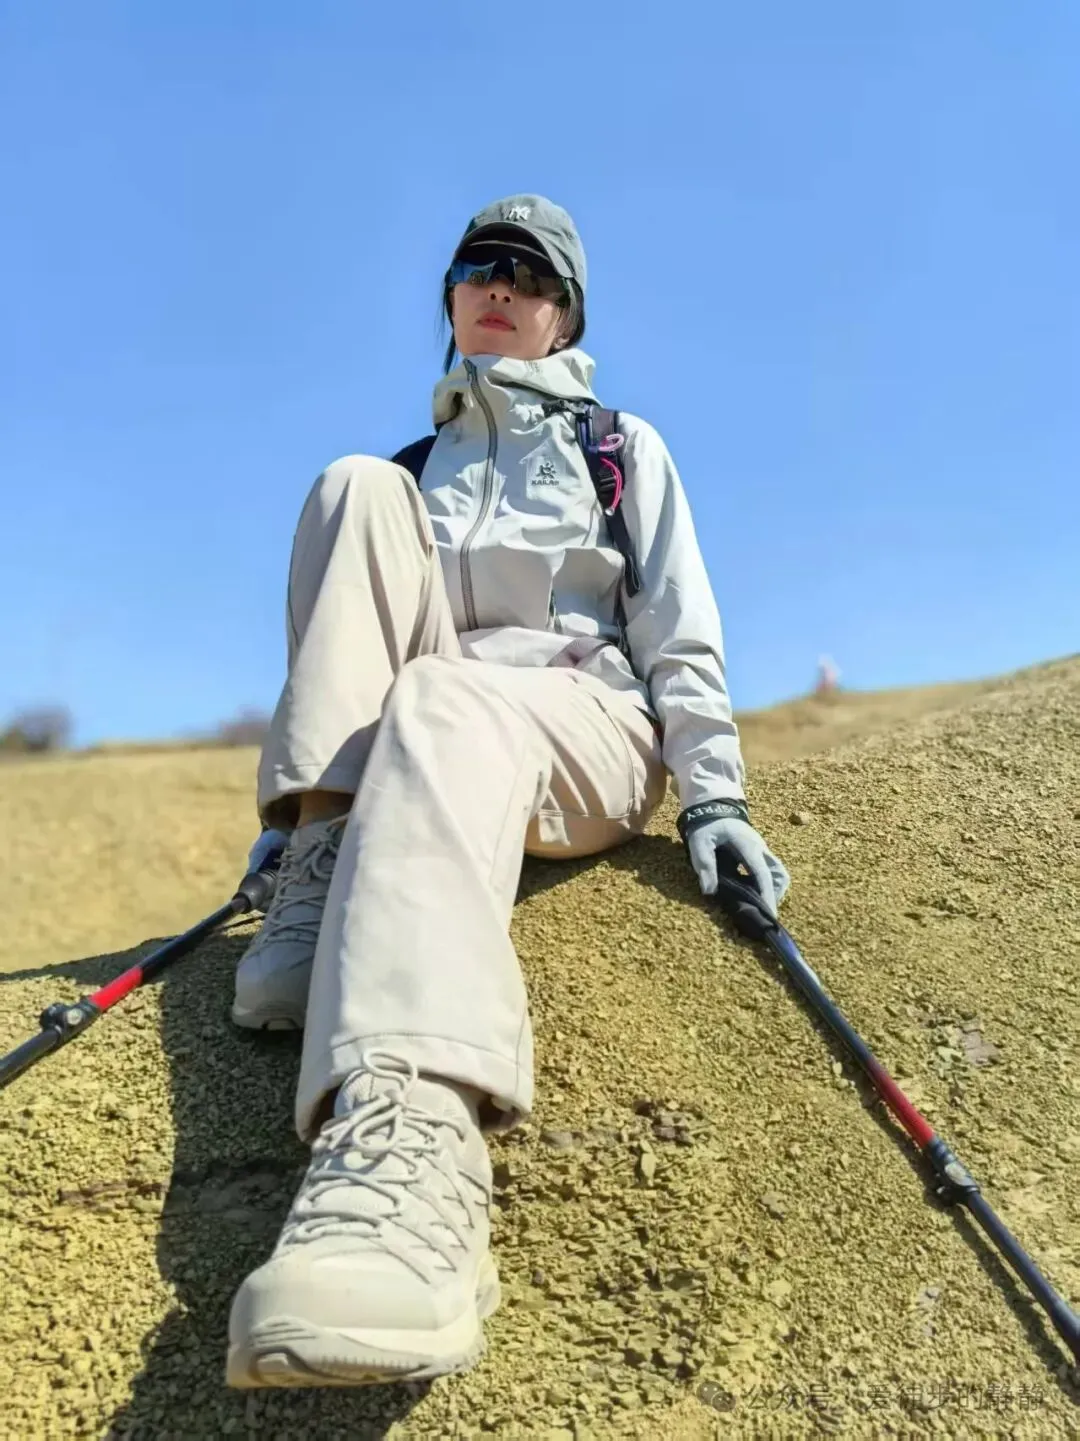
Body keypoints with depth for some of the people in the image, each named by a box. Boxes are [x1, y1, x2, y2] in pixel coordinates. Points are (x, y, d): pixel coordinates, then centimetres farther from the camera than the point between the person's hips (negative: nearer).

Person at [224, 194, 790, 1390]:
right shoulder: (419, 465, 26)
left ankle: (406, 1142, -66)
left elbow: (681, 630, 7)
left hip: (591, 727, -3)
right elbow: (380, 639, 20)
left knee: (443, 706, -39)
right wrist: (310, 815, 11)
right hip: (437, 727, 3)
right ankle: (322, 858, -30)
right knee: (355, 486, -15)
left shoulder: (624, 448, 18)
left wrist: (714, 796, -7)